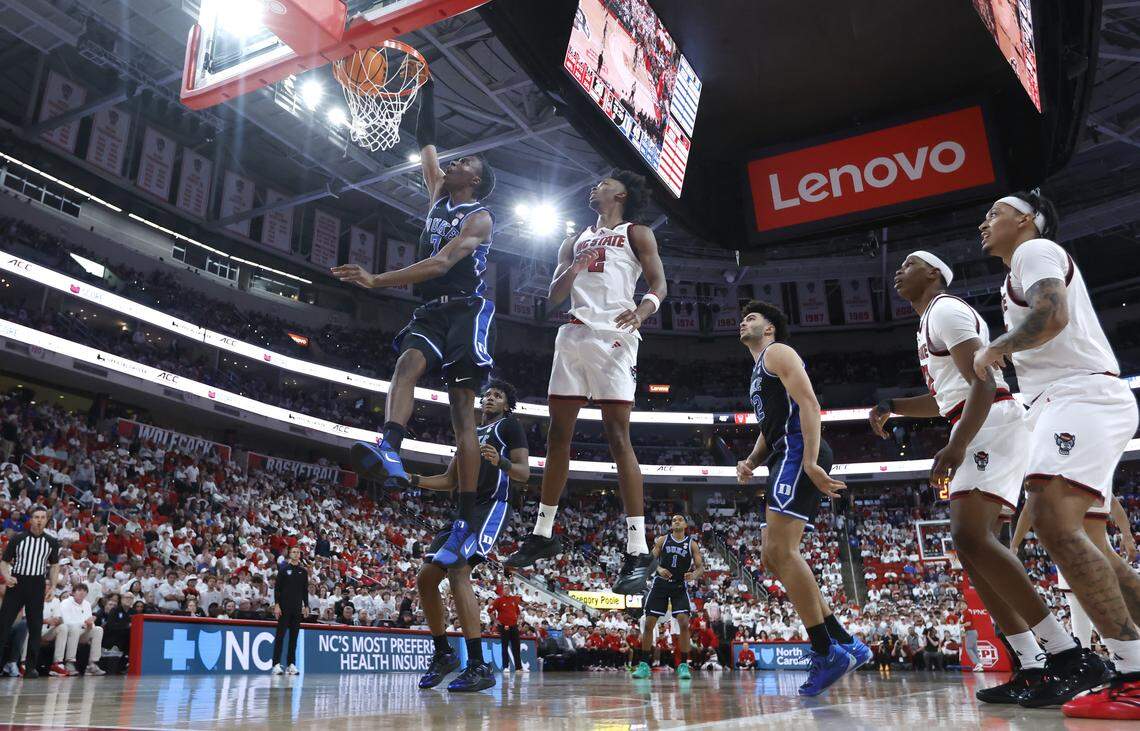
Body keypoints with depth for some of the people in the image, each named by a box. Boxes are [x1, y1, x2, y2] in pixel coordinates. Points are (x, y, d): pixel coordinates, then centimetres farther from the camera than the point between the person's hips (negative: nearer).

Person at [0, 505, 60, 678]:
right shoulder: (18, 539, 2)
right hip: (16, 584, -1)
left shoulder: (52, 542, 6)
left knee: (35, 627, 1)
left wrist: (52, 587, 5)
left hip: (37, 586, 1)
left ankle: (31, 667, 7)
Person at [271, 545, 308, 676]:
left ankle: (291, 664, 8)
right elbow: (277, 588, -4)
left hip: (297, 608, 4)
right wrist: (276, 605, -11)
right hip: (284, 607, -4)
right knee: (280, 635, -4)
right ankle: (276, 664, -3)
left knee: (294, 636, 5)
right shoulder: (283, 569, 0)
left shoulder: (303, 571, 11)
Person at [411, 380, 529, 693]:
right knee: (426, 578, 4)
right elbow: (450, 481, 26)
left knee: (457, 570, -27)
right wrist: (414, 480, 11)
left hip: (492, 507, -8)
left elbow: (524, 473, -6)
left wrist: (501, 462, -27)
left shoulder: (509, 426, 5)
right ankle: (443, 654, 20)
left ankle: (479, 667, -28)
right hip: (463, 510, 8)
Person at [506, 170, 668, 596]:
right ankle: (544, 534, 16)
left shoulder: (636, 234, 10)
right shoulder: (574, 242, 26)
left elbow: (658, 284, -2)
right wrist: (571, 272, -3)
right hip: (573, 335, 6)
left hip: (612, 335, -6)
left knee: (617, 437, -13)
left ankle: (638, 552, -13)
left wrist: (643, 309, -25)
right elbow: (553, 299, 19)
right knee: (558, 434, 6)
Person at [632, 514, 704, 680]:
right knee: (649, 624, -2)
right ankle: (644, 665, 9)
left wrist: (694, 575, -21)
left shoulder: (692, 544, 3)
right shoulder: (662, 540, 4)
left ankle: (683, 665, -4)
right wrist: (659, 569, -17)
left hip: (680, 586, -1)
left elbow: (701, 567, 1)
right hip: (660, 584, 1)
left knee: (684, 623, -16)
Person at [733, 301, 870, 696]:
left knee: (780, 550, -18)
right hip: (787, 459, 11)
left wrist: (810, 461, -25)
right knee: (772, 554, 6)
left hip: (798, 454, -10)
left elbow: (808, 403, -14)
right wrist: (750, 462, 12)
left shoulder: (778, 352, 0)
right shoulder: (759, 371, 30)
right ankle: (845, 643, 9)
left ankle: (826, 652, -14)